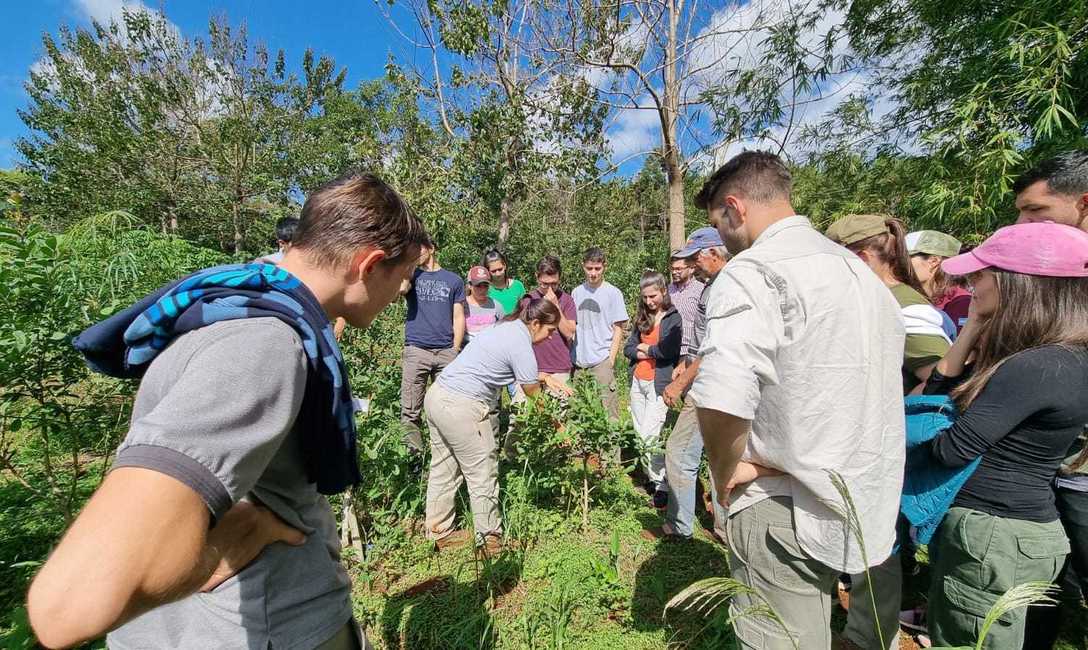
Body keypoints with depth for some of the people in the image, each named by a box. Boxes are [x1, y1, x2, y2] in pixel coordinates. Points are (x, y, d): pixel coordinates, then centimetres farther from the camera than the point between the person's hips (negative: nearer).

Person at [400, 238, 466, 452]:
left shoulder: (453, 280, 13)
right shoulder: (411, 275, 14)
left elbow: (459, 318, 9)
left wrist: (455, 350, 1)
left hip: (446, 352, 0)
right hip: (415, 350, 0)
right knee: (410, 410, -1)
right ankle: (413, 453, 9)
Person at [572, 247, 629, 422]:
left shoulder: (613, 293, -1)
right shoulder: (576, 292, 10)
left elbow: (618, 328, -2)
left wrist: (611, 359, -9)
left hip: (602, 360, -4)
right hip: (579, 361, 4)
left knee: (607, 409, -3)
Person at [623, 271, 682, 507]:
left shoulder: (673, 317, -5)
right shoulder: (642, 318, 14)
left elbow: (670, 349, -19)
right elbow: (628, 348, 12)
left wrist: (647, 349, -4)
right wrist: (640, 353, -9)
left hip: (659, 382, -6)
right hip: (638, 381, 7)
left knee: (650, 435, -8)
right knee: (639, 434, 11)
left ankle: (662, 486, 7)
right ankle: (650, 476, 27)